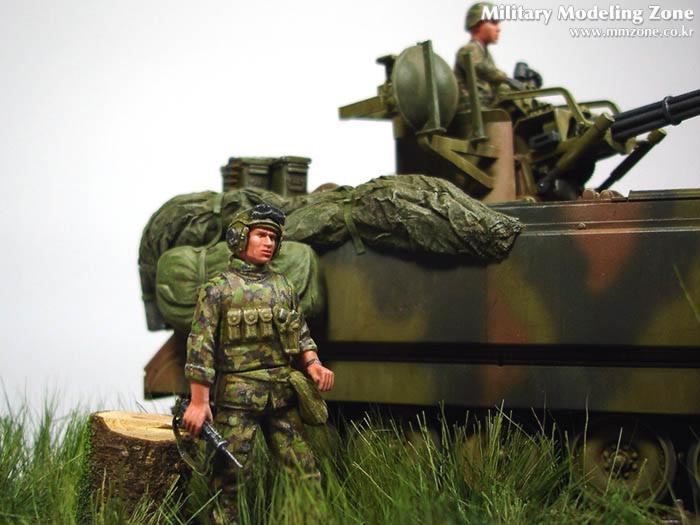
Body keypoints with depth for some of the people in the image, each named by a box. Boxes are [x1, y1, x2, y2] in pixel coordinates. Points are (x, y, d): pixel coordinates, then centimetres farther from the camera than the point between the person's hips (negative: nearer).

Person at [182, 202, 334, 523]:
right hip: (237, 399, -4)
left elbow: (301, 334, 20)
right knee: (229, 479, 0)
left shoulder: (283, 287, 14)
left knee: (306, 475, 3)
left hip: (282, 397, 5)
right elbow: (200, 348, -7)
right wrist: (198, 401, -13)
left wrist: (313, 364, -1)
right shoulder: (218, 289, -2)